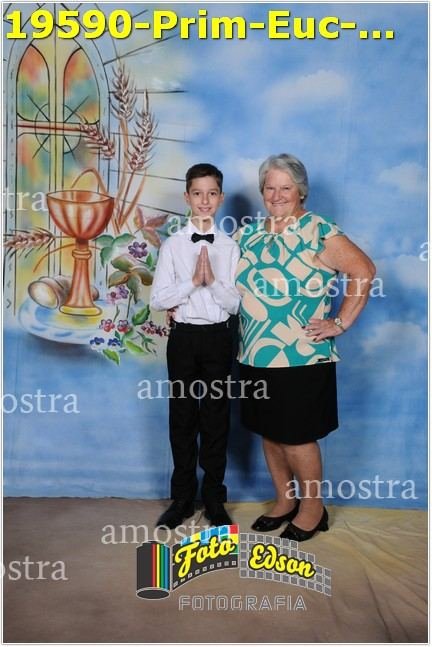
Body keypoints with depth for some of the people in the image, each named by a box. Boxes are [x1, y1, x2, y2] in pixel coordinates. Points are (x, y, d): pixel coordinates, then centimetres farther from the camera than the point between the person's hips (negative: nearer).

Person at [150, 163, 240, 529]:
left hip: (218, 337, 0)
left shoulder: (231, 247, 2)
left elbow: (237, 303, -3)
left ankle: (214, 498, 24)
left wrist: (213, 281, -18)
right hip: (183, 337, 0)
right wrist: (192, 282, -16)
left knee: (216, 415, 8)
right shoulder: (173, 245, 1)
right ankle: (183, 497, 24)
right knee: (182, 414, 9)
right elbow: (158, 299, -5)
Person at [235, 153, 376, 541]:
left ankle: (313, 508, 26)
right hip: (256, 356, 6)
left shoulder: (319, 232, -8)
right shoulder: (248, 235, 11)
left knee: (296, 437, 3)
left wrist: (340, 323, -14)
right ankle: (285, 501, 36)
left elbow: (364, 271, -13)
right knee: (269, 433, 15)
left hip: (301, 359, -6)